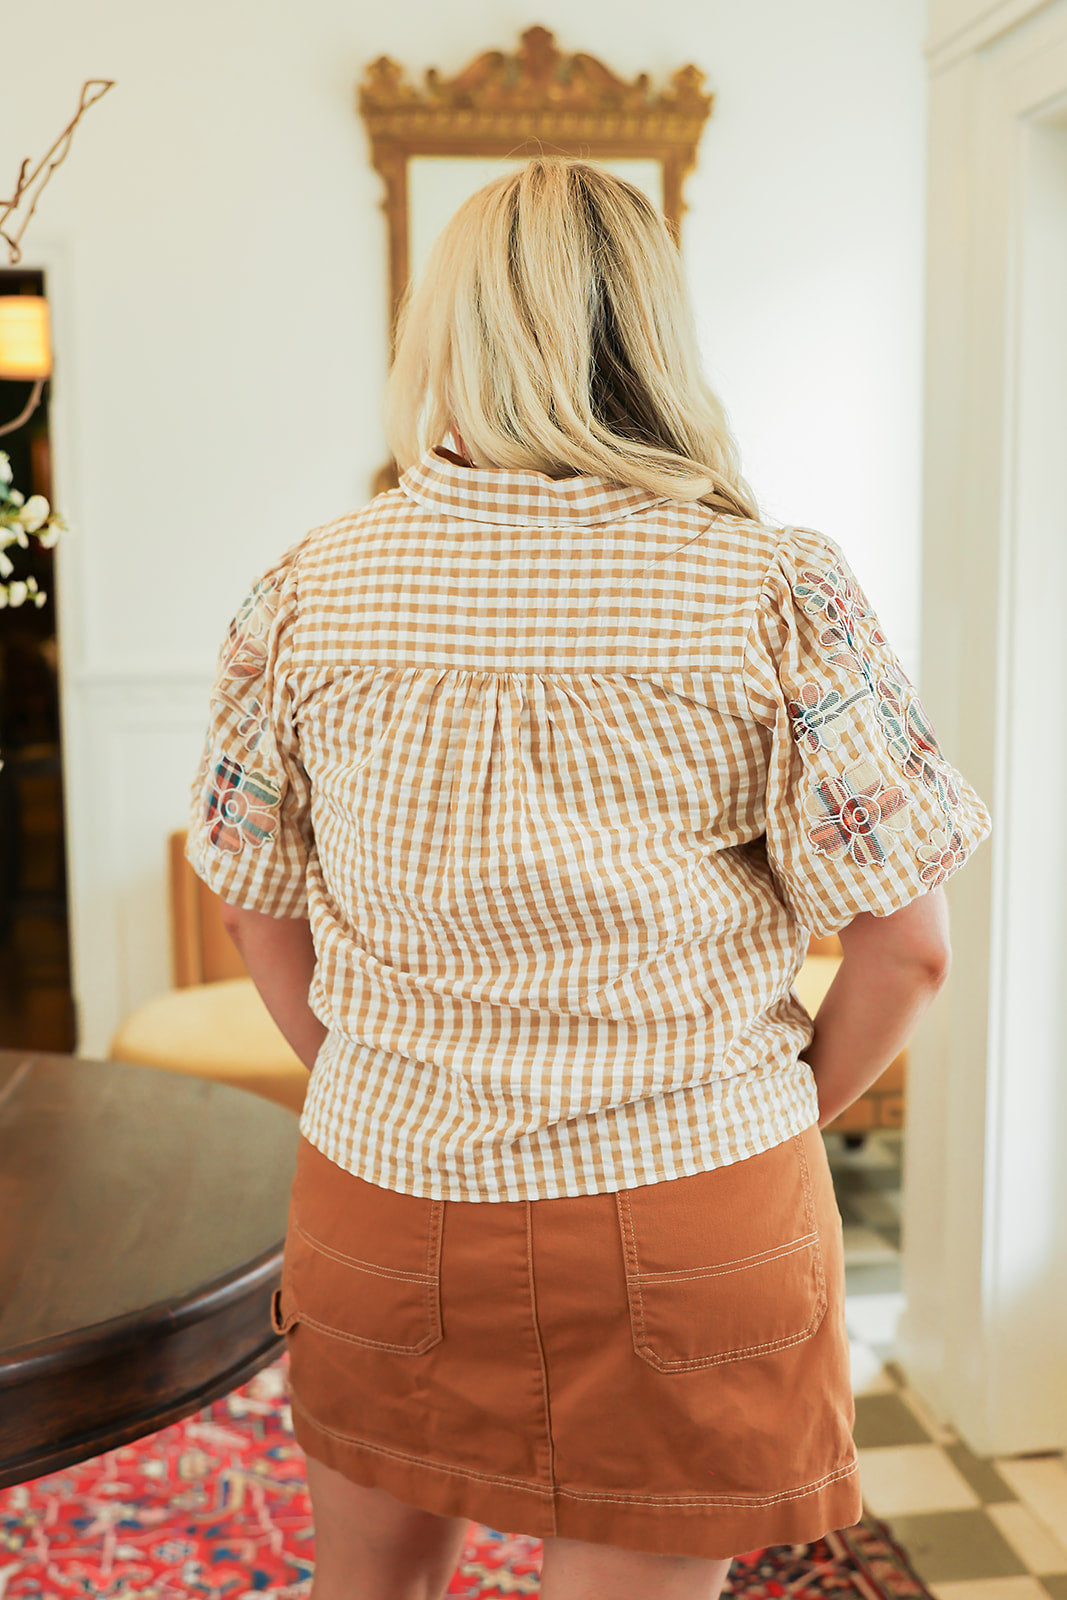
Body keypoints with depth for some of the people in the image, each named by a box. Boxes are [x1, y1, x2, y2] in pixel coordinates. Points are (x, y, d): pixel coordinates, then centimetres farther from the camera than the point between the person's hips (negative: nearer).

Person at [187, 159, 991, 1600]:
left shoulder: (307, 594, -6)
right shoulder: (781, 594, -12)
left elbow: (261, 914, 4)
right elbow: (907, 945, -9)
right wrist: (791, 1115, 8)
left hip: (380, 1190, 2)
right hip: (687, 1211, -2)